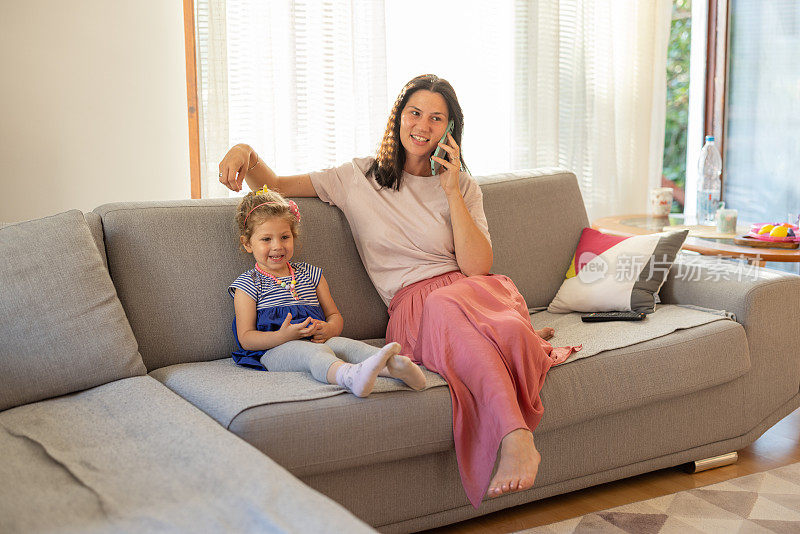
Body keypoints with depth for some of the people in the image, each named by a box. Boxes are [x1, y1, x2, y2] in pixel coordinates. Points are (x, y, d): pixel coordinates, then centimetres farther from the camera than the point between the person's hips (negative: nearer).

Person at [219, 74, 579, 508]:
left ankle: (515, 439, -44)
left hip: (474, 292, 1)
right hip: (413, 306, -1)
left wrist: (452, 191, -2)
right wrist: (246, 153, -5)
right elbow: (273, 185, 16)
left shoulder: (463, 186, 17)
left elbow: (478, 267, 1)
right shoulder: (361, 178, 15)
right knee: (444, 310, -40)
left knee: (448, 308, -39)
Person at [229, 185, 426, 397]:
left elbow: (335, 316, 21)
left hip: (316, 340, 5)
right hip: (273, 350, -5)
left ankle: (393, 366, -55)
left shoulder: (311, 274, 21)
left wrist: (329, 330, -7)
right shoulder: (248, 284, 6)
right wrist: (283, 336, -21)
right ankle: (350, 377, -70)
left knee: (347, 344, -27)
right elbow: (245, 338, -2)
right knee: (312, 352, -37)